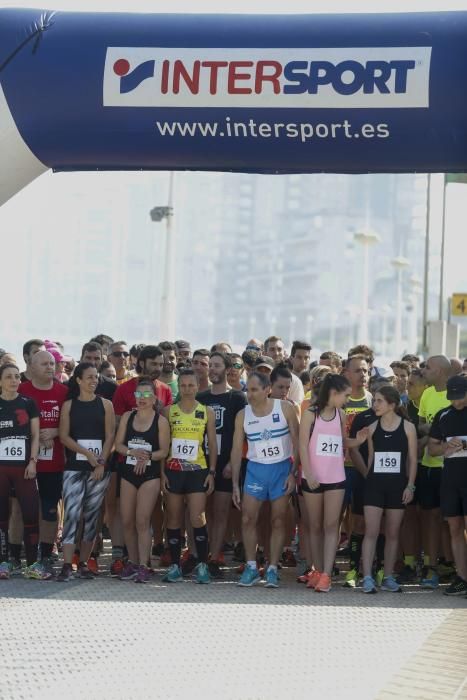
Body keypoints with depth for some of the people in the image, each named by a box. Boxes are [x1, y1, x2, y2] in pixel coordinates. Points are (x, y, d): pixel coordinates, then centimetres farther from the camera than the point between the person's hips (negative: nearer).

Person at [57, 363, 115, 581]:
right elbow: (64, 436, -1)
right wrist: (87, 453, -11)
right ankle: (67, 565, -14)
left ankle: (83, 563, 11)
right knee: (71, 513, -11)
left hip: (99, 468, 1)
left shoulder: (105, 405, 6)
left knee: (91, 515, 4)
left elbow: (110, 436, 1)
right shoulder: (69, 405, 5)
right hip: (74, 467, -1)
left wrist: (101, 462, -10)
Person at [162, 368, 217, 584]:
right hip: (173, 471, 1)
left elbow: (212, 444, 6)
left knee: (198, 519, -9)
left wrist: (211, 472, -2)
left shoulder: (207, 412, 5)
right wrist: (162, 472, -1)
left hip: (198, 471, -1)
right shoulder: (169, 411, 6)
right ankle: (175, 565, 12)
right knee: (174, 519, 5)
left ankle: (202, 565, 0)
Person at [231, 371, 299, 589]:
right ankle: (251, 567, 7)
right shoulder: (243, 415, -1)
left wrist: (293, 473, -10)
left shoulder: (285, 408, -7)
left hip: (282, 468, -2)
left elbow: (296, 441, -4)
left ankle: (272, 569, 9)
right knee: (247, 519, -3)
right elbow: (237, 450, 2)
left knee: (278, 520, 2)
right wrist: (235, 484, -1)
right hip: (256, 469, 2)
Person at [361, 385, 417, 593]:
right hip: (375, 484, 1)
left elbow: (412, 459, 1)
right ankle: (367, 577, -9)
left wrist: (410, 485, -5)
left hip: (397, 484, -1)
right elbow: (371, 457, 11)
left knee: (392, 533, 7)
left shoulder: (407, 427, -2)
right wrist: (368, 478, 7)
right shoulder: (372, 428, 4)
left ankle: (388, 577, 15)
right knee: (371, 532, -7)